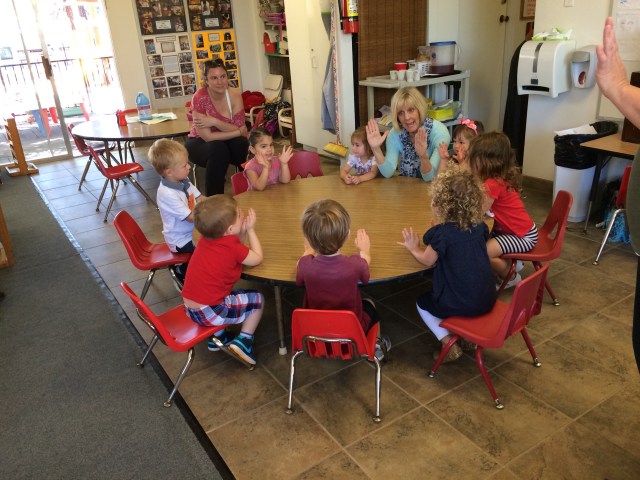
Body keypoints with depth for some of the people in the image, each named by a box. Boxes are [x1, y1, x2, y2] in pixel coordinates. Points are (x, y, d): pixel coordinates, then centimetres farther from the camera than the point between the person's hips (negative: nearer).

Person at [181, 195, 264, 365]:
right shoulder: (231, 246, -19)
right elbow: (257, 258, -5)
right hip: (209, 313, -7)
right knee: (257, 300, 9)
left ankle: (218, 336, 33)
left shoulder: (207, 237, 2)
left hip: (189, 308, 8)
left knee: (234, 293, 35)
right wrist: (251, 230, 2)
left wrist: (242, 232, 1)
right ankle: (243, 341, 6)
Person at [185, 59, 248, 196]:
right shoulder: (200, 97, -23)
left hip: (226, 142, 3)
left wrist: (214, 121, -30)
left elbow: (242, 131, -18)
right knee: (218, 148, -35)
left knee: (241, 143, -29)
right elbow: (207, 136, -27)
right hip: (199, 143, -3)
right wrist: (239, 131, -25)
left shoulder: (234, 95, -13)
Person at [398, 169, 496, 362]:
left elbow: (427, 260, -4)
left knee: (422, 303, 20)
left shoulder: (442, 233, -18)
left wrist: (413, 248, 15)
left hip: (461, 304, -6)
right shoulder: (481, 227, 0)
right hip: (487, 300, 7)